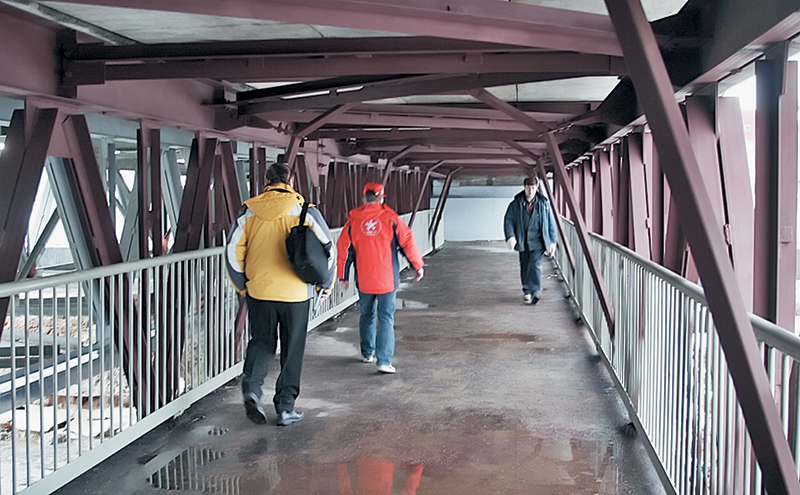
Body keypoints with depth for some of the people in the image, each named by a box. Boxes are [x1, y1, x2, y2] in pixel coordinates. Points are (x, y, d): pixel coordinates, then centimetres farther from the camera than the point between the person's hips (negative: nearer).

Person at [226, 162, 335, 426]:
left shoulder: (249, 211, 1)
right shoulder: (305, 211, -5)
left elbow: (233, 251, 2)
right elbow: (328, 248, -4)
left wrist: (243, 286, 13)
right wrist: (326, 285, 9)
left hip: (259, 291, 2)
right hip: (296, 293, -2)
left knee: (260, 343, 16)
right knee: (292, 351, 9)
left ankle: (252, 384, -8)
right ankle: (286, 407, 12)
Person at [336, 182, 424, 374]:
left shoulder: (353, 220, 1)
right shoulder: (390, 218, -4)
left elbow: (344, 248, 4)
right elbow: (407, 241, -3)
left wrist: (343, 275, 15)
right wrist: (418, 265, 10)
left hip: (363, 280, 2)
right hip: (387, 279, -2)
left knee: (367, 315, 20)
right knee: (386, 318, -1)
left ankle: (367, 353, 32)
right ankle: (384, 361, -10)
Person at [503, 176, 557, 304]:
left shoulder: (544, 203, 3)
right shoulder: (516, 204, 2)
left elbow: (551, 223, 8)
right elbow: (508, 220, 0)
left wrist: (552, 241, 6)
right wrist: (510, 236, -15)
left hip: (538, 241, -2)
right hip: (523, 241, 2)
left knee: (535, 265, -16)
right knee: (524, 267, 7)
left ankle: (536, 291, -19)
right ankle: (527, 292, 20)